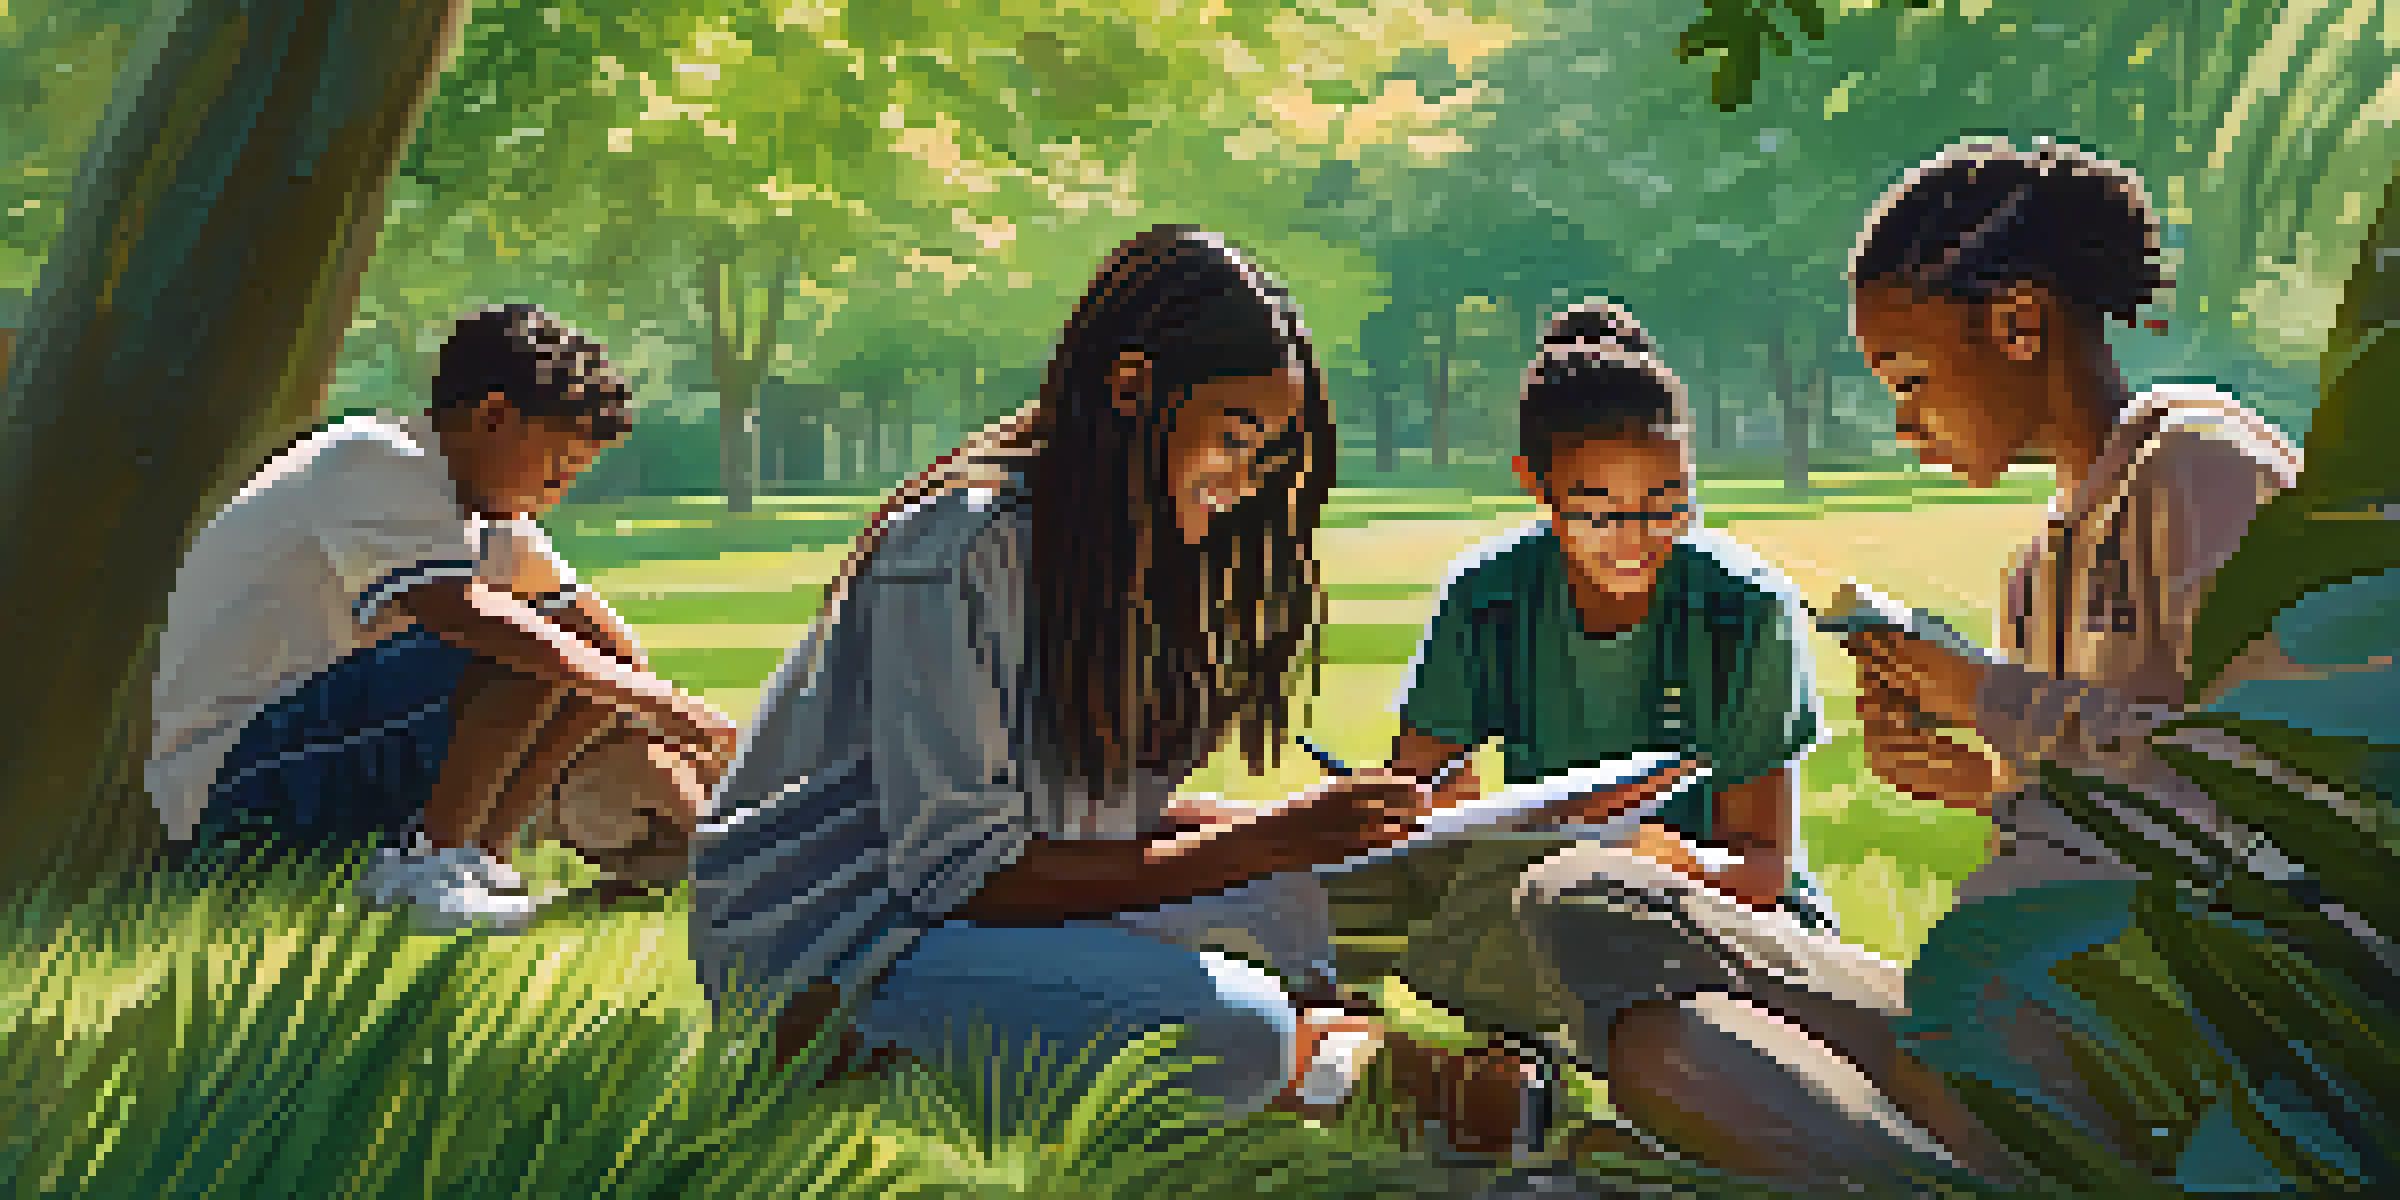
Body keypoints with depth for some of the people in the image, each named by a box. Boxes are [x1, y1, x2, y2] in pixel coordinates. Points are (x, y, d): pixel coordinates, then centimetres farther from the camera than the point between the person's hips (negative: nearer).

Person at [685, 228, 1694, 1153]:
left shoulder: (1127, 548, 8)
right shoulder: (957, 550, -21)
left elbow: (1111, 811, 7)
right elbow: (959, 867, -24)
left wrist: (1305, 833, -8)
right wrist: (1256, 845, -24)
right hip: (823, 948, -9)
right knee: (1231, 1031, -24)